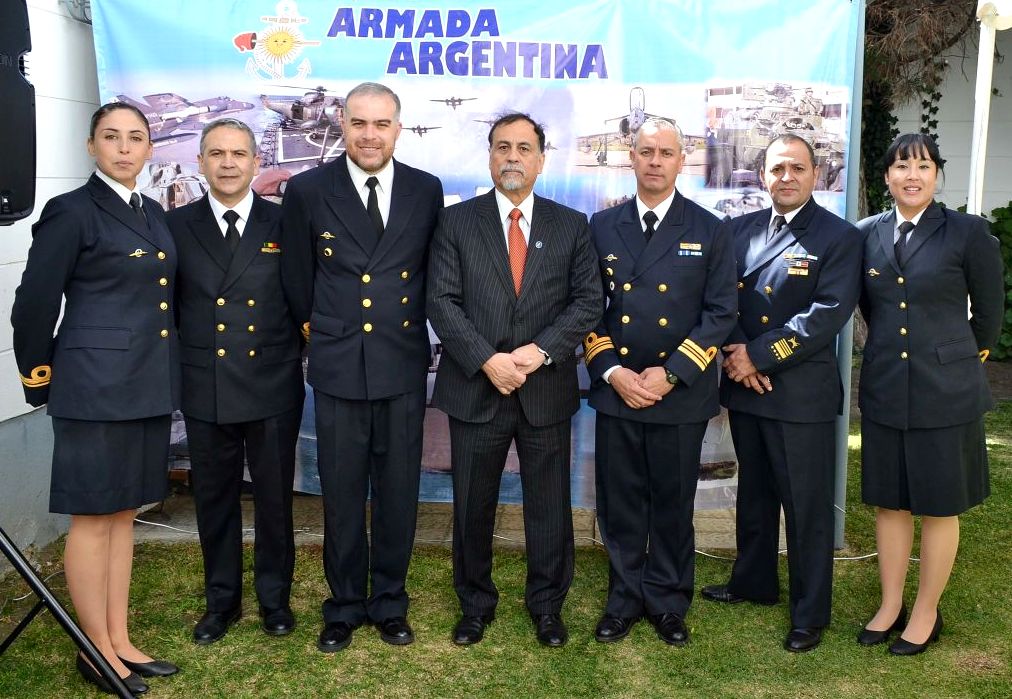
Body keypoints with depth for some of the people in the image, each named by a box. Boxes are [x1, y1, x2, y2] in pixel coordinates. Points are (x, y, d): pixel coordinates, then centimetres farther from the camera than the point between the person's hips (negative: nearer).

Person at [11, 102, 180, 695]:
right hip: (94, 388, -7)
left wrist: (168, 379, 13)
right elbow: (35, 303, -8)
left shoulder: (155, 216, 13)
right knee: (93, 518, 3)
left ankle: (120, 639, 23)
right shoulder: (71, 212, -8)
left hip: (148, 387, 7)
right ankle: (98, 652, 14)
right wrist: (39, 378, -1)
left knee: (124, 513, 13)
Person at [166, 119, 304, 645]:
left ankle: (275, 597, 27)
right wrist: (177, 369, 1)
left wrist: (296, 351, -2)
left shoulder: (284, 223, 1)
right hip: (204, 389, 1)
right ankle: (221, 600, 29)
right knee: (214, 499, 12)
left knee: (275, 497, 9)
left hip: (273, 386, -1)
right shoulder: (177, 225, 4)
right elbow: (168, 306, 6)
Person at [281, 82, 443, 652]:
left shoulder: (427, 190, 3)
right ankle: (344, 607, 24)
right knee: (342, 493, 7)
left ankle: (389, 602, 26)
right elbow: (299, 278, 9)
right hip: (338, 364, -1)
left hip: (404, 364, 1)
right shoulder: (308, 190, -1)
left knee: (398, 491, 9)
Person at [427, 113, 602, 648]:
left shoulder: (571, 226, 6)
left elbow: (587, 301, -1)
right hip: (475, 389, 0)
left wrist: (539, 351, -15)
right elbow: (442, 302, -5)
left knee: (550, 506, 10)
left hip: (547, 391, 1)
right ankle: (475, 603, 30)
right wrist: (487, 360, -16)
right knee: (472, 506, 11)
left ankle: (547, 604, 29)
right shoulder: (456, 222, 2)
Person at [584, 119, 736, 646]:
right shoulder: (602, 226, 6)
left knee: (673, 504, 9)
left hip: (681, 395, -1)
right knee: (619, 503, 8)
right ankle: (624, 599, 24)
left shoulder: (709, 231, 1)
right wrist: (611, 371, -9)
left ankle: (667, 602, 25)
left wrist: (670, 374, -13)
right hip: (615, 391, 2)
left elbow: (721, 312, -3)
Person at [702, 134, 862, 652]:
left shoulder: (838, 237, -7)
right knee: (754, 494, 20)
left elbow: (828, 314, -16)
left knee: (807, 506, 4)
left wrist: (758, 355, -17)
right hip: (745, 387, 5)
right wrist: (736, 356, -10)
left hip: (802, 394, -5)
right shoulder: (742, 229, 9)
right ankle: (753, 582, 38)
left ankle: (810, 613, 18)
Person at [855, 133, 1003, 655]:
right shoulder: (866, 234, 3)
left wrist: (964, 356, 13)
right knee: (888, 501, 12)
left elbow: (989, 312, 2)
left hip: (945, 391, -3)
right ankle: (890, 606, 26)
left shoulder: (969, 233, -7)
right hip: (884, 390, 4)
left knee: (939, 508, 8)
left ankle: (925, 614, 22)